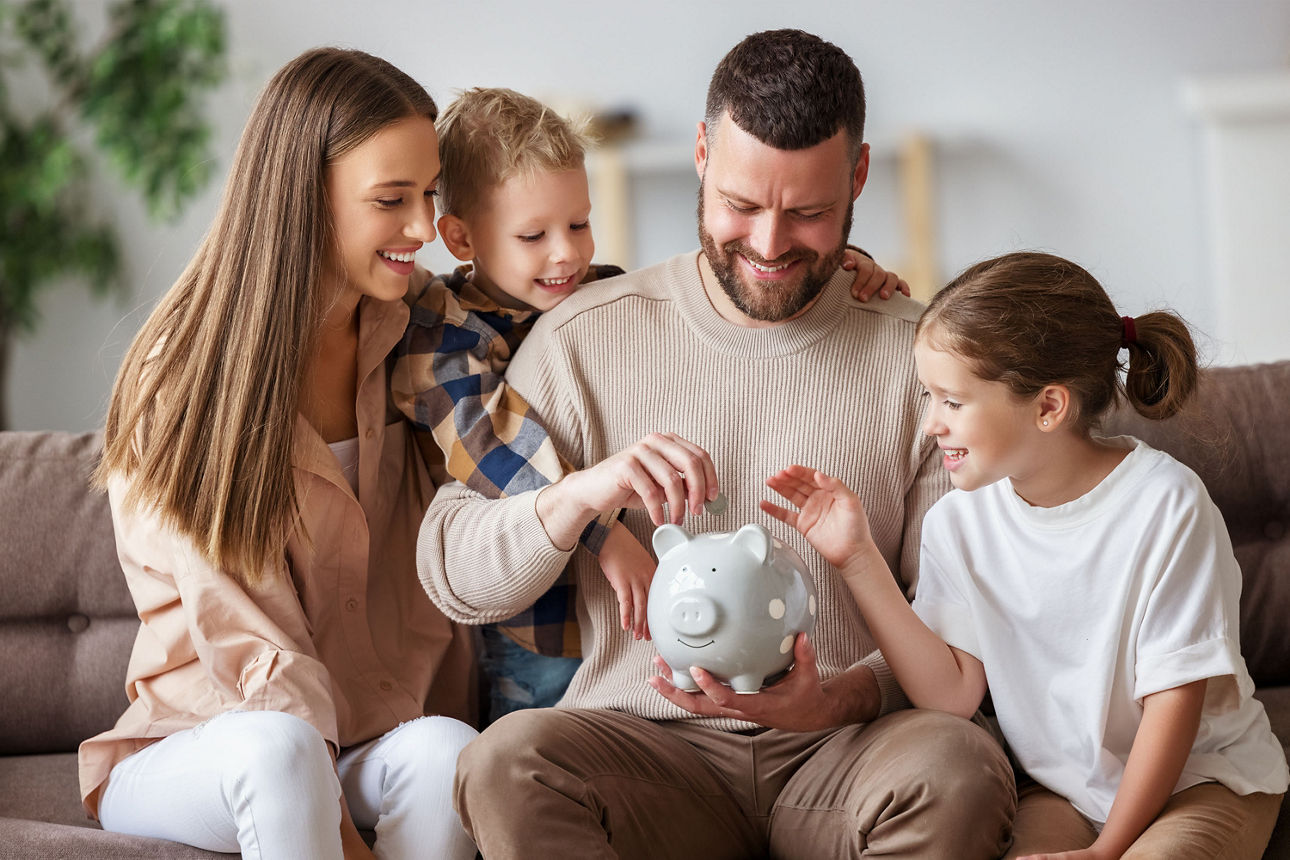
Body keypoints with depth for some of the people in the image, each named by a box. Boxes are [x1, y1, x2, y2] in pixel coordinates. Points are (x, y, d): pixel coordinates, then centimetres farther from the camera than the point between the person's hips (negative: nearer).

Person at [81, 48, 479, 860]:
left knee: (446, 748, -32)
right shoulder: (181, 379, -10)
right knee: (278, 749, -38)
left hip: (376, 746, 4)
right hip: (193, 751, -3)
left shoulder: (415, 341, 6)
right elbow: (248, 640, -15)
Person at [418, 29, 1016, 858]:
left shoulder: (920, 357, 5)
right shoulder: (587, 339, 6)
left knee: (957, 765, -34)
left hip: (844, 754, 0)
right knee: (509, 762, -33)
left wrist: (848, 696, -18)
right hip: (644, 741, 0)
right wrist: (578, 495, -16)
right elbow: (452, 575, 4)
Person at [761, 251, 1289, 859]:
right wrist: (858, 559, -14)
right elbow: (952, 693, -8)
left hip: (1202, 779, -3)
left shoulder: (1164, 501, -17)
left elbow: (1173, 695, -13)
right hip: (1062, 791, 3)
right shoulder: (959, 520, -3)